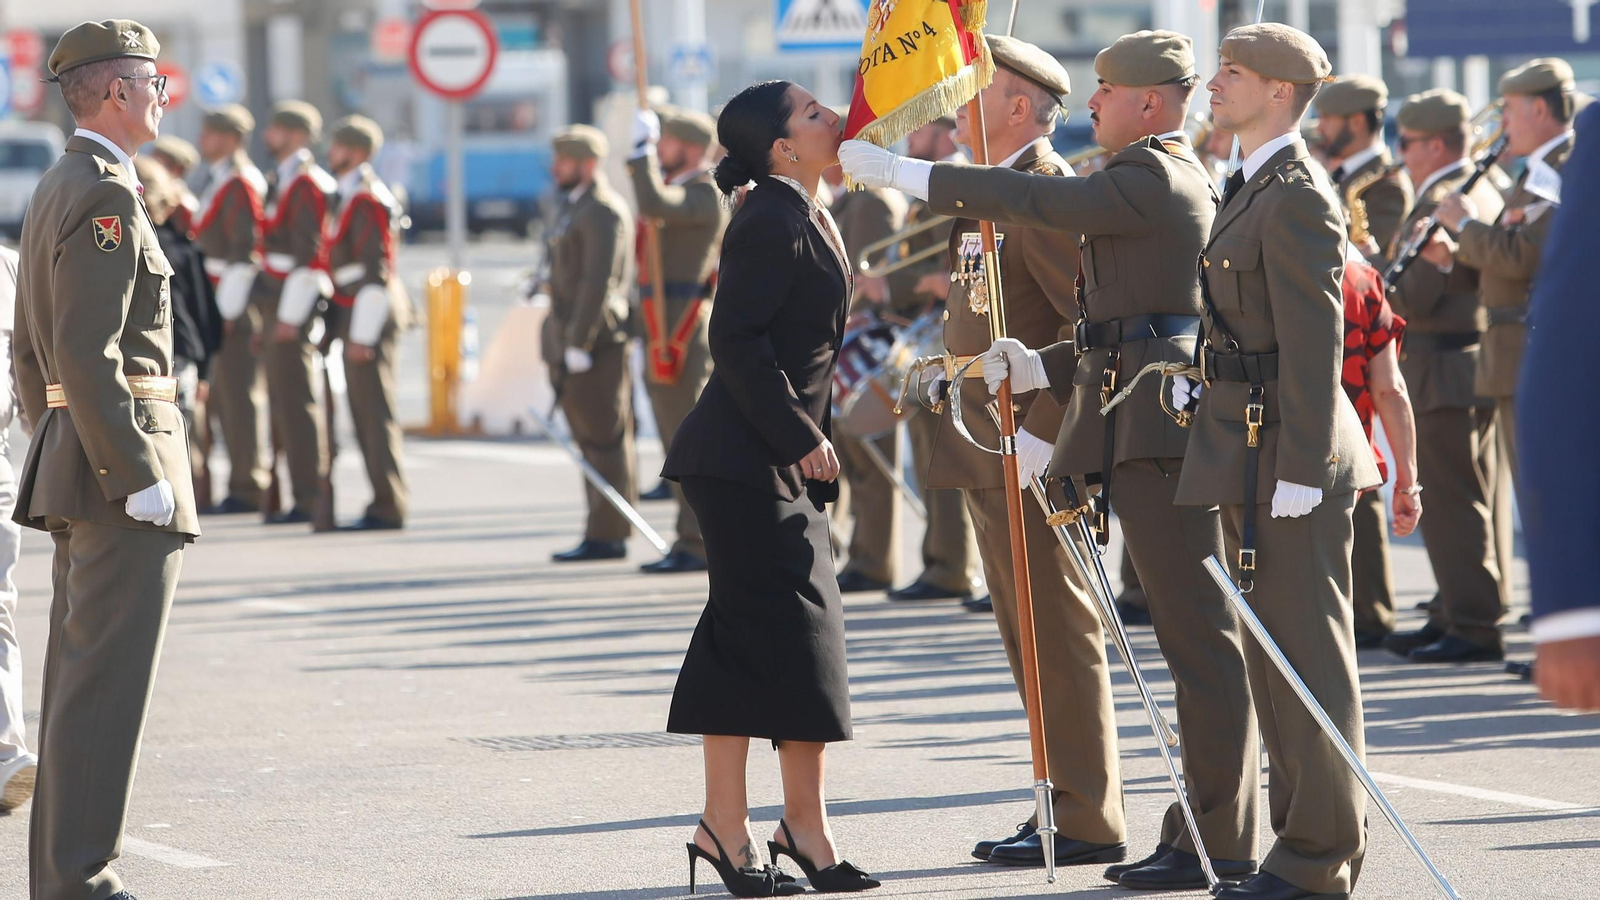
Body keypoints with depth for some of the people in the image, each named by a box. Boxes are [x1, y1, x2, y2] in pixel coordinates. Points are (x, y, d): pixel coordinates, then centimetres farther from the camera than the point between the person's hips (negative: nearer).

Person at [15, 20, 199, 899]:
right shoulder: (106, 198, -15)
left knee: (78, 678, 12)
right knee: (107, 684, -8)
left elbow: (31, 349, 21)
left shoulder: (53, 191, 16)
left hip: (71, 462, 10)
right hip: (122, 454, -10)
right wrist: (138, 480, -21)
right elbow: (87, 354, -22)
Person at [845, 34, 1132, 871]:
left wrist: (1043, 430, -24)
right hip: (989, 443, 10)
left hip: (1031, 446, -10)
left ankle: (1087, 824, -2)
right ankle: (1068, 804, 20)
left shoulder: (1045, 190, -16)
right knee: (1032, 635, 13)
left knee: (1056, 631, -6)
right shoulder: (990, 190, 17)